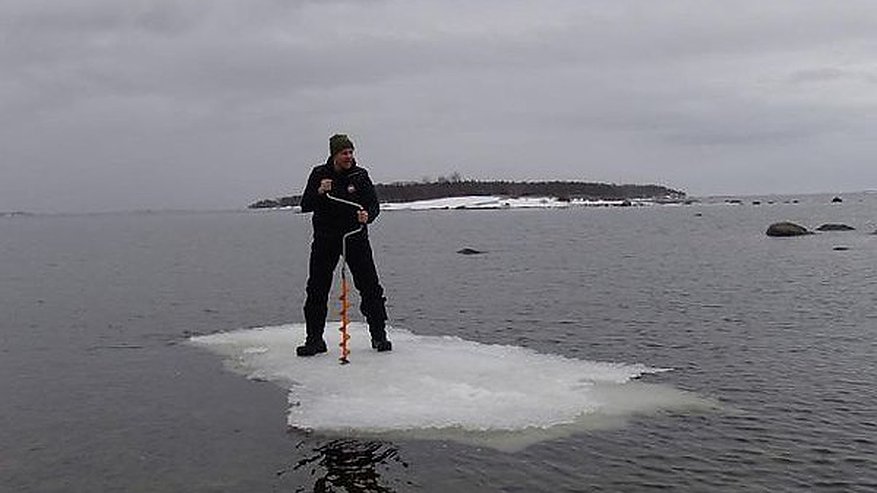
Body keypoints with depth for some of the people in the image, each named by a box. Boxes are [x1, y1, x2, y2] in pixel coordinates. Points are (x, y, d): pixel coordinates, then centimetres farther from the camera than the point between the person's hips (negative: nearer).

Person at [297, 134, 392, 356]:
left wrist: (368, 215, -26)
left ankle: (379, 336, 9)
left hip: (355, 237, 0)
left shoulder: (360, 175, 0)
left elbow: (374, 204, -3)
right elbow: (305, 206, -4)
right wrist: (319, 192, -23)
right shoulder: (319, 174, 0)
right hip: (325, 238, 1)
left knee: (370, 287, -3)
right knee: (316, 290, 2)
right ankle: (314, 340, 13)